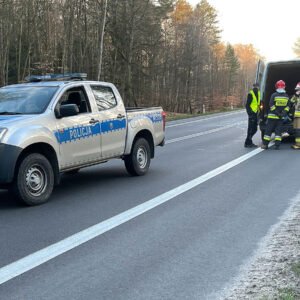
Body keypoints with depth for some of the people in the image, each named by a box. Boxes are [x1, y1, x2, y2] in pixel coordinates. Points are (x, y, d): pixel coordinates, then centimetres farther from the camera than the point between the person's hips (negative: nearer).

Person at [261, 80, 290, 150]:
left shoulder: (274, 95, -9)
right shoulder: (286, 96, 3)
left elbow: (271, 105, -10)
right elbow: (287, 106, 4)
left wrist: (277, 113, -6)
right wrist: (284, 113, 2)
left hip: (272, 116, -3)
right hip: (281, 118, 3)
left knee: (268, 130, 3)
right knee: (278, 131, 8)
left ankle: (265, 144, 4)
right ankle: (277, 145, 3)